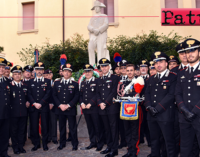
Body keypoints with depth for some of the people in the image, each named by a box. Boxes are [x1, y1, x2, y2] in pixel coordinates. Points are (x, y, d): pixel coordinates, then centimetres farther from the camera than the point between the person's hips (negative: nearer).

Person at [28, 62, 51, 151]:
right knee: (34, 126, 3)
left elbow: (48, 94, -2)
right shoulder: (31, 81, 12)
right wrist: (34, 103, -8)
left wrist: (40, 103, -11)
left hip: (44, 107, -1)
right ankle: (36, 144, 15)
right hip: (33, 107, 2)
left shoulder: (47, 81, 7)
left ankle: (45, 144, 13)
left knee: (45, 126, 1)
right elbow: (29, 94, 6)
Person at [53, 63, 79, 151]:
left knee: (73, 127, 4)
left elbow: (76, 97, -2)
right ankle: (62, 143, 24)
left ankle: (74, 144, 16)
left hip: (71, 109, -2)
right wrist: (60, 105, -8)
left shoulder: (75, 84, 3)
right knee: (62, 127, 11)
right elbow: (54, 95, 5)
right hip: (60, 109, 2)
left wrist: (68, 105, -12)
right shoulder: (56, 83, 7)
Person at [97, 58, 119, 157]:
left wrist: (105, 103, -13)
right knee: (107, 129, 12)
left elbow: (114, 92, -10)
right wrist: (100, 103, -4)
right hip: (102, 109, 6)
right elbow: (97, 93, 14)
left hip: (112, 107, -6)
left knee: (113, 128, -1)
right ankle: (109, 146, 23)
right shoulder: (99, 80, 18)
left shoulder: (114, 78, -1)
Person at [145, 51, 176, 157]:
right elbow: (147, 94, 12)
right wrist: (149, 106, -6)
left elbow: (171, 95, -12)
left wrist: (157, 108, -15)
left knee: (169, 140, 1)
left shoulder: (173, 77, -3)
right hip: (151, 115, 6)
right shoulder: (151, 79, 18)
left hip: (165, 114, -6)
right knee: (154, 139, 15)